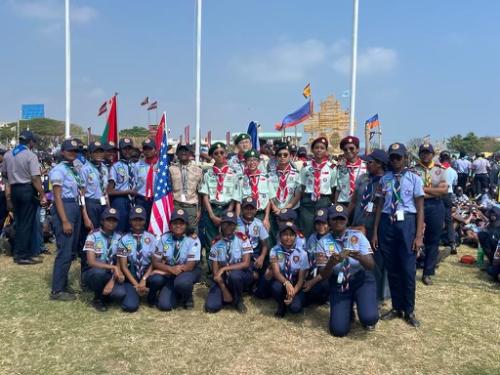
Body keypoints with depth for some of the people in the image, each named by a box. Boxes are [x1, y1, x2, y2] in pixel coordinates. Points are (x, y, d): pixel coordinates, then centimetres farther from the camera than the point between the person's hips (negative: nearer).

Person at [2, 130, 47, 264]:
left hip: (14, 190, 7)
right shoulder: (31, 156, -13)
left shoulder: (7, 154, 8)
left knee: (19, 222, 16)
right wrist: (42, 195, -20)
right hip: (28, 190, -7)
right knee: (27, 223, 0)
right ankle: (23, 255, 3)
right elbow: (35, 178, -21)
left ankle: (17, 252, 22)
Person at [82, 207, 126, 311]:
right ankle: (98, 298, -8)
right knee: (99, 272, -39)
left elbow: (119, 263, -4)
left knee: (120, 294, -28)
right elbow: (91, 262, -21)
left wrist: (112, 281, -19)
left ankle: (104, 294, 8)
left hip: (110, 274, 2)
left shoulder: (118, 238, -1)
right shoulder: (93, 236, -12)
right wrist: (113, 267, -31)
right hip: (92, 273, -2)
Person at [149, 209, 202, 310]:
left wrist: (165, 271, -22)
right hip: (169, 273, 2)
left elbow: (190, 266, -19)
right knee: (164, 305, -23)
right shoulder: (164, 238, -6)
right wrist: (171, 269, -28)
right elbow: (155, 262, -7)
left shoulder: (193, 240, -15)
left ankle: (187, 299, -2)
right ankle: (177, 295, 13)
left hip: (189, 271, -2)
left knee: (182, 282, -38)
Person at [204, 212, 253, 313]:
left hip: (242, 276, -2)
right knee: (211, 307, -17)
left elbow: (246, 263, -18)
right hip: (224, 278, 2)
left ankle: (238, 300, -7)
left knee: (234, 275, -38)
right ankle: (229, 295, 14)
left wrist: (224, 269, -24)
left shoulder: (242, 238, -11)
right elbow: (215, 270, -4)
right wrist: (224, 290, -14)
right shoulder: (216, 243, -4)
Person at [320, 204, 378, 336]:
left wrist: (359, 257, -37)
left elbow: (371, 265, -14)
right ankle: (347, 310, 24)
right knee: (338, 330, -10)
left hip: (362, 281, -1)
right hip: (338, 286, 1)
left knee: (369, 318, -26)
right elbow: (324, 276, -10)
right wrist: (331, 263, -33)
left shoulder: (358, 236, -8)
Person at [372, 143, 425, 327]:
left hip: (406, 223, -3)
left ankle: (409, 311, 20)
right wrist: (375, 232, 6)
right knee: (391, 269, 12)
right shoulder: (384, 179, 7)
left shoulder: (414, 178, -1)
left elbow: (420, 208, -2)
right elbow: (379, 206, 9)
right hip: (387, 224, 3)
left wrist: (419, 236, -7)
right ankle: (396, 307, 28)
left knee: (408, 269, 1)